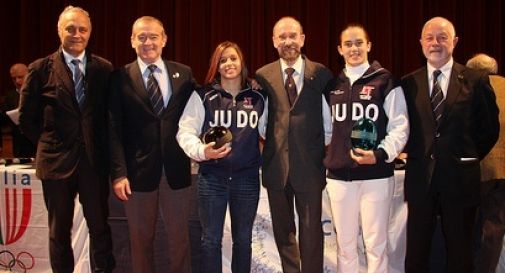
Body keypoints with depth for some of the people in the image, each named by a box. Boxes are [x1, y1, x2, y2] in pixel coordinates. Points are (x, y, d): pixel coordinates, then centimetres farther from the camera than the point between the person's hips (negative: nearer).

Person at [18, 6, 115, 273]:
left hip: (95, 159, 1)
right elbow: (26, 118, 2)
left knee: (100, 226, 8)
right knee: (59, 230, 12)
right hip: (57, 160, 0)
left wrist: (101, 145, 1)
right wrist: (48, 144, 3)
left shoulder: (103, 68, 1)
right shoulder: (41, 69, -2)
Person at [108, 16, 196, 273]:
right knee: (141, 239, 12)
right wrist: (118, 173, -10)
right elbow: (114, 130, -5)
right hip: (138, 170, -1)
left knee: (179, 237, 12)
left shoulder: (183, 73, 5)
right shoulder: (119, 78, -1)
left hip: (175, 169, 2)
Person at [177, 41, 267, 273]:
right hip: (212, 177, -2)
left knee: (243, 239, 14)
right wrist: (201, 151, -23)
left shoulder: (257, 98, 7)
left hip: (247, 177, 2)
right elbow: (186, 131, -6)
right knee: (211, 239, 5)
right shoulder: (202, 96, 0)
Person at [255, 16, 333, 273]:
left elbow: (329, 119, 3)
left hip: (310, 164, -2)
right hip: (276, 163, 2)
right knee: (282, 229, 14)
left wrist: (326, 152, 3)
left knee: (311, 229, 6)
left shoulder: (321, 74, -2)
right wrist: (270, 142, -1)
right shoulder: (263, 76, 2)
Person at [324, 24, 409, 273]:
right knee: (344, 244, 13)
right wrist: (327, 159, 9)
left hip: (376, 175, -4)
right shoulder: (333, 84, 12)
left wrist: (380, 154, -20)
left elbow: (400, 127, -6)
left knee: (375, 244, 2)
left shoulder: (386, 82, -2)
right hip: (338, 176, 4)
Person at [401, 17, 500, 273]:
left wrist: (470, 157, 5)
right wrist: (416, 155, 4)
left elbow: (490, 128, 5)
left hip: (460, 178, -1)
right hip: (420, 177, 1)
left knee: (459, 251, 11)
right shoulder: (408, 83, 3)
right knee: (416, 251, 10)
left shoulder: (476, 80, -1)